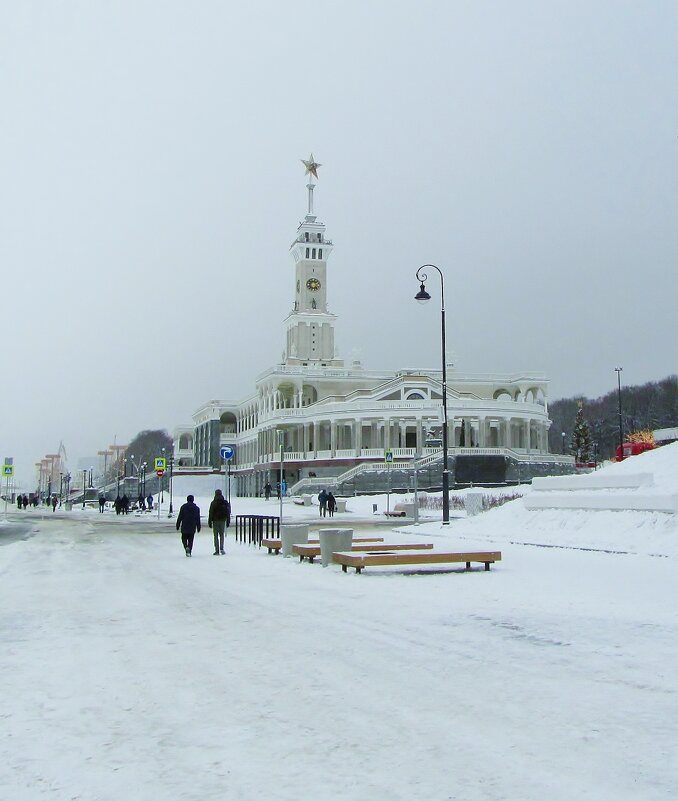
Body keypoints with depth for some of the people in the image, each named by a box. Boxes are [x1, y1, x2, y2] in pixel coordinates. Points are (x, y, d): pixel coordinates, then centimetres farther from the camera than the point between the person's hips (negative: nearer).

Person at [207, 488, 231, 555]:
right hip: (223, 520, 2)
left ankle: (217, 550, 1)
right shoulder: (225, 502, 1)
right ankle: (221, 548, -2)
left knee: (216, 536, 4)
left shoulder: (213, 503, -7)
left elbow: (210, 513, -7)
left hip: (215, 520, -2)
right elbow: (228, 513, 5)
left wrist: (209, 522, -2)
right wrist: (228, 521, 11)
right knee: (222, 535, 13)